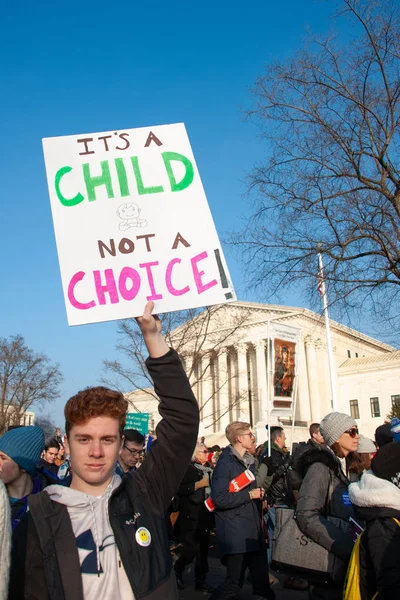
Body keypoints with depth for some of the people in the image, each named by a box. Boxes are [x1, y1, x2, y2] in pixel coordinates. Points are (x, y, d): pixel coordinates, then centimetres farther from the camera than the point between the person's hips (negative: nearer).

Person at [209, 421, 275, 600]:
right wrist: (250, 495, -16)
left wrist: (259, 493, 12)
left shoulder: (249, 462, 15)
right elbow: (219, 498, -24)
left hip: (253, 533, 8)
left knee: (262, 584, 11)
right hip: (236, 535, -8)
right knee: (233, 585, 0)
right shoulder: (226, 463, -13)